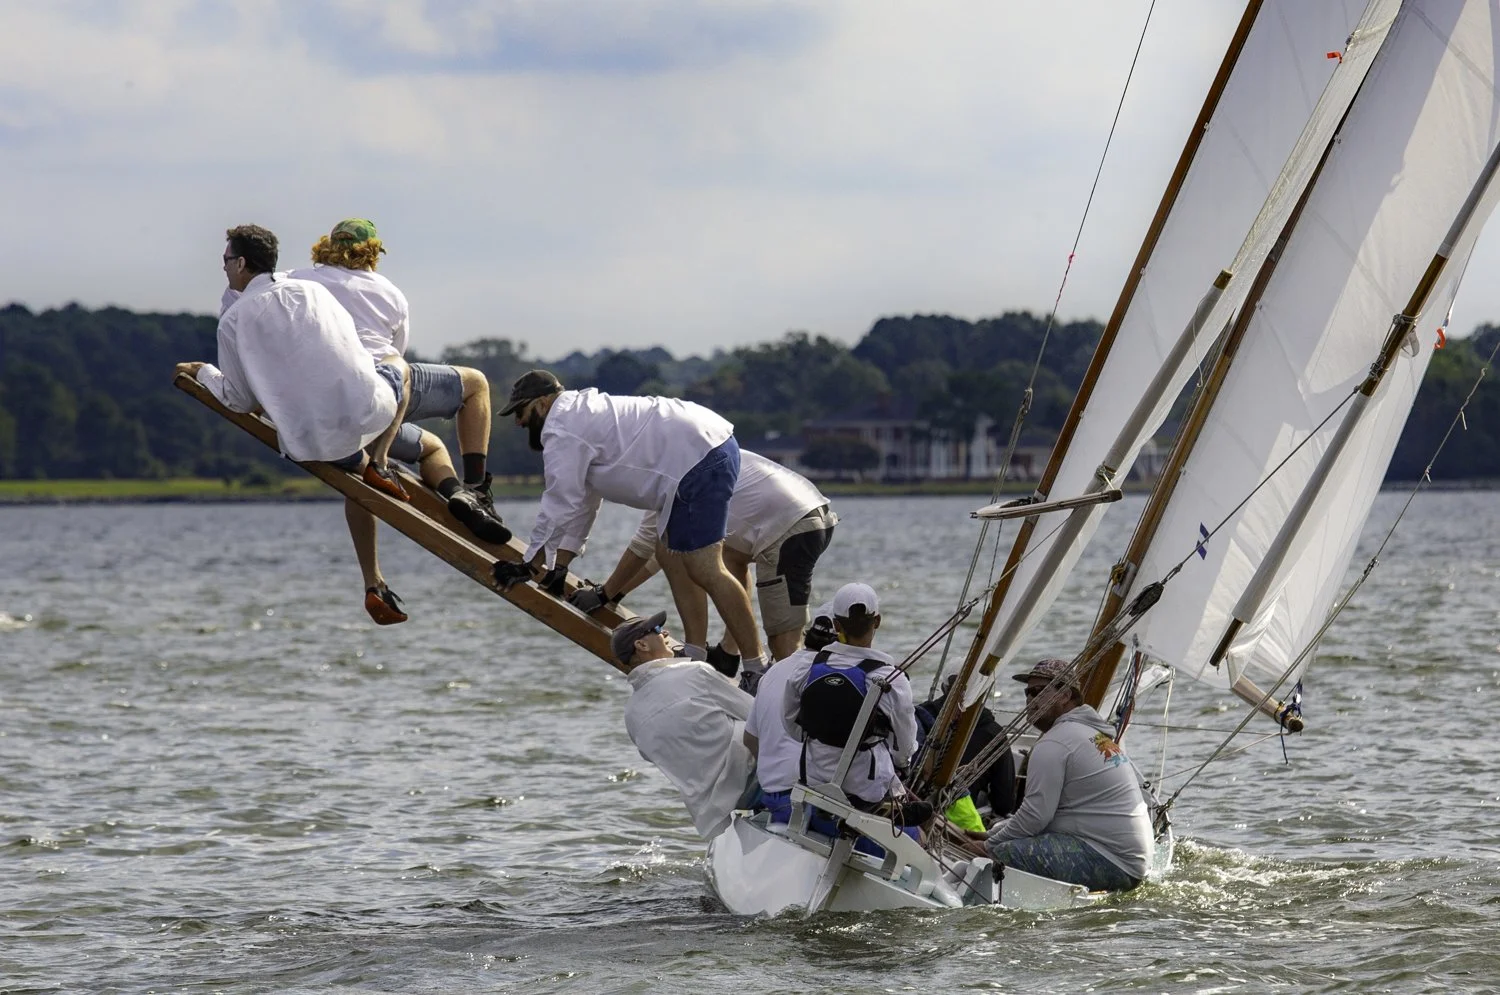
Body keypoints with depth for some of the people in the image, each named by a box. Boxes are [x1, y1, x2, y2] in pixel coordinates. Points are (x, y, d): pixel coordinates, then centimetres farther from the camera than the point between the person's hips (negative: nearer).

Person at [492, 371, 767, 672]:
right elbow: (582, 505, 32)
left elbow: (560, 506, -7)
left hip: (699, 460, -11)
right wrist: (558, 568, 31)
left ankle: (759, 667, -14)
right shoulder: (581, 414, 29)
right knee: (669, 554, 17)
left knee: (704, 568, -13)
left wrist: (530, 566, 1)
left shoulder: (561, 432, -5)